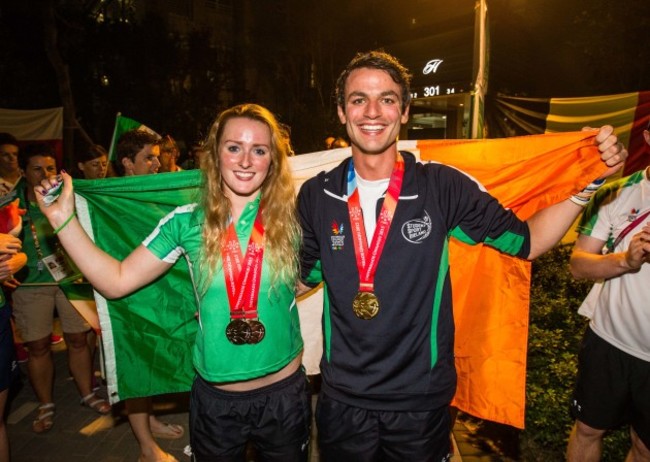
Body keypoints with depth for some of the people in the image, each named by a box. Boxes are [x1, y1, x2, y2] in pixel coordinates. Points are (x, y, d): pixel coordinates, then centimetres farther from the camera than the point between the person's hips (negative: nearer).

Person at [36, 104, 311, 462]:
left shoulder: (291, 219, -8)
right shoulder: (187, 222, -7)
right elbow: (116, 281, -5)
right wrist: (64, 218, -9)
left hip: (285, 393, 1)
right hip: (215, 397, 0)